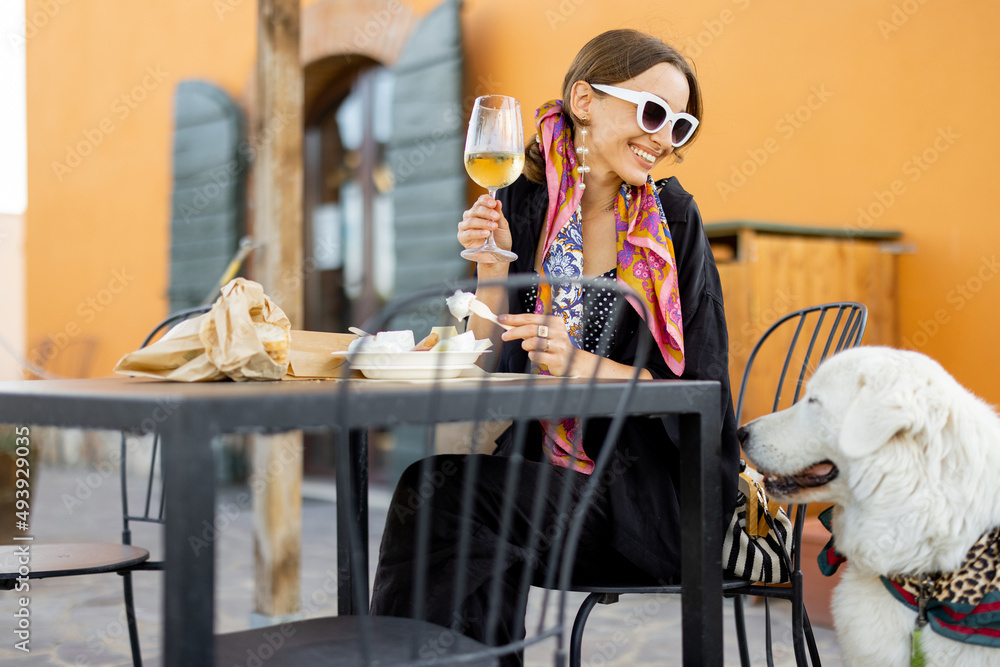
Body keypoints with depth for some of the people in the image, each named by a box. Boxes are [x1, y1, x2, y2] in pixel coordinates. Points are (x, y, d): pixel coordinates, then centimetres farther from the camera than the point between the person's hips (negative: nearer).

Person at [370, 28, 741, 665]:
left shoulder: (672, 219, -1)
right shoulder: (522, 206, 6)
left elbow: (700, 393, -5)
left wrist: (588, 366, -20)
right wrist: (492, 267, -11)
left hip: (652, 491, -3)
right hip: (545, 466, 3)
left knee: (442, 491, -24)